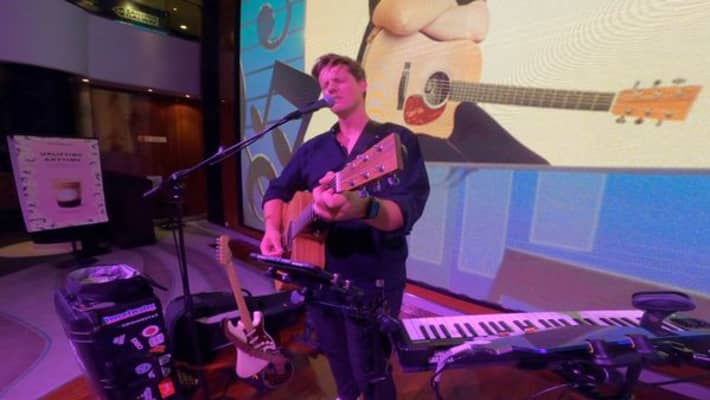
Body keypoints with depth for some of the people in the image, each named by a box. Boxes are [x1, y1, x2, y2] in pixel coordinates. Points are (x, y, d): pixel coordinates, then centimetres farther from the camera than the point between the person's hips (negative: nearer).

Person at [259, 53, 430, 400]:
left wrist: (363, 207, -46)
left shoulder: (397, 139, -10)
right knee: (338, 364, 27)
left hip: (372, 283, -5)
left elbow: (406, 210, -25)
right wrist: (272, 228, -5)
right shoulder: (313, 148, 7)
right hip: (318, 277, 6)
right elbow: (277, 190, 14)